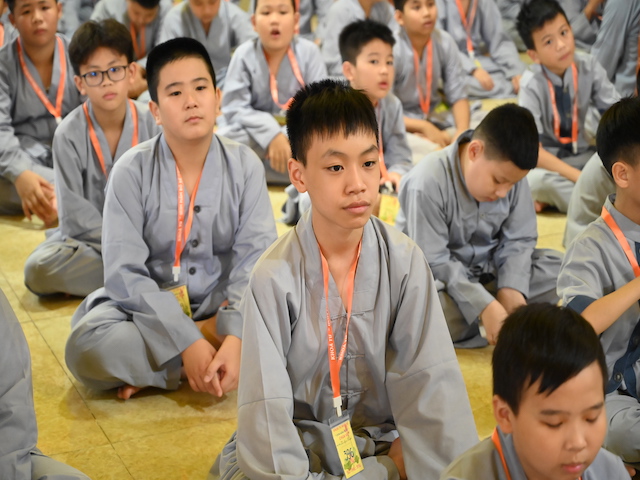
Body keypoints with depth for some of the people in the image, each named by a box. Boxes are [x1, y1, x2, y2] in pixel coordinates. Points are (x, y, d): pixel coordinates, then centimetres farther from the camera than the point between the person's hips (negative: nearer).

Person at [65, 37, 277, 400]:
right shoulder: (132, 170, -10)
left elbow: (255, 259, -14)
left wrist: (238, 337, -30)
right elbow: (124, 272, -16)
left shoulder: (245, 165, -5)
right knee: (86, 347, -31)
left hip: (223, 308, 2)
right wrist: (187, 343, -26)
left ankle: (150, 370, -17)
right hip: (148, 307, -2)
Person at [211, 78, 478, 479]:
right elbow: (266, 407, -17)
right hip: (300, 442, 0)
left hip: (383, 439, 1)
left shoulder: (404, 261, -9)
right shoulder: (275, 277, -15)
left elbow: (429, 382, -13)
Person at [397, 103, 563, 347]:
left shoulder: (511, 173, -8)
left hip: (487, 268, 6)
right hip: (439, 277, -6)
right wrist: (485, 306, -30)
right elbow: (434, 261, -24)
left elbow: (519, 240, -3)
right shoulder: (427, 183, -26)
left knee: (556, 267, -13)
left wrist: (511, 288, -22)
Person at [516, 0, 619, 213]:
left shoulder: (589, 67, -8)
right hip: (547, 161, -4)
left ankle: (555, 196, -16)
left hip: (582, 154, 4)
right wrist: (581, 178, -30)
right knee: (534, 180, -37)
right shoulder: (532, 84, -17)